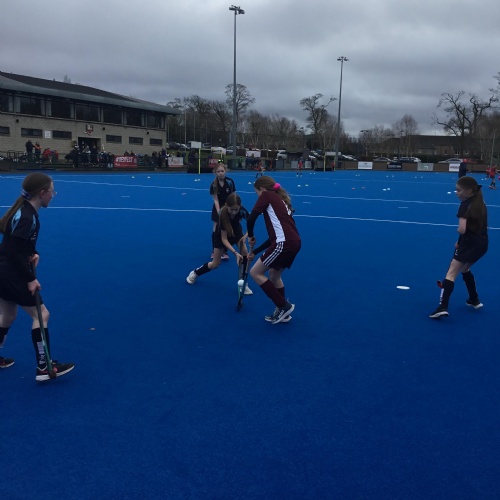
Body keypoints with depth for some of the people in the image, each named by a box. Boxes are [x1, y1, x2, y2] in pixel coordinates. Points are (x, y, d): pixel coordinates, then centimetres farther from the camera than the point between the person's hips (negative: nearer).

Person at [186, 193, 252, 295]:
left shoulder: (242, 210, -33)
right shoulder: (223, 214, -40)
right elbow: (224, 239, -35)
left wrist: (245, 236, -34)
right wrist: (235, 253, -44)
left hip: (236, 231, 3)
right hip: (222, 234, -3)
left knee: (245, 256, -20)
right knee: (215, 264, 3)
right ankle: (194, 273, 29)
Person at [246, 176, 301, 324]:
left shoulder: (267, 196, 3)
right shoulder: (279, 199, 27)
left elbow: (251, 219, -7)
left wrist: (250, 236, 14)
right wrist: (255, 252, 29)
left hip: (284, 243, -9)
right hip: (294, 242, 9)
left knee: (255, 273, 4)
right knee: (274, 274, 25)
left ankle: (284, 306, 5)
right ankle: (282, 311, 29)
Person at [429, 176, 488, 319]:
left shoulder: (465, 205, -13)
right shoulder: (480, 203, 11)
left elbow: (462, 229, -23)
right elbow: (478, 226, 14)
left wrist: (459, 230, 0)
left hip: (469, 243, -8)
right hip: (482, 243, 8)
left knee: (451, 273, -9)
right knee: (464, 269, 29)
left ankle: (443, 307, -21)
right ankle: (474, 300, 36)